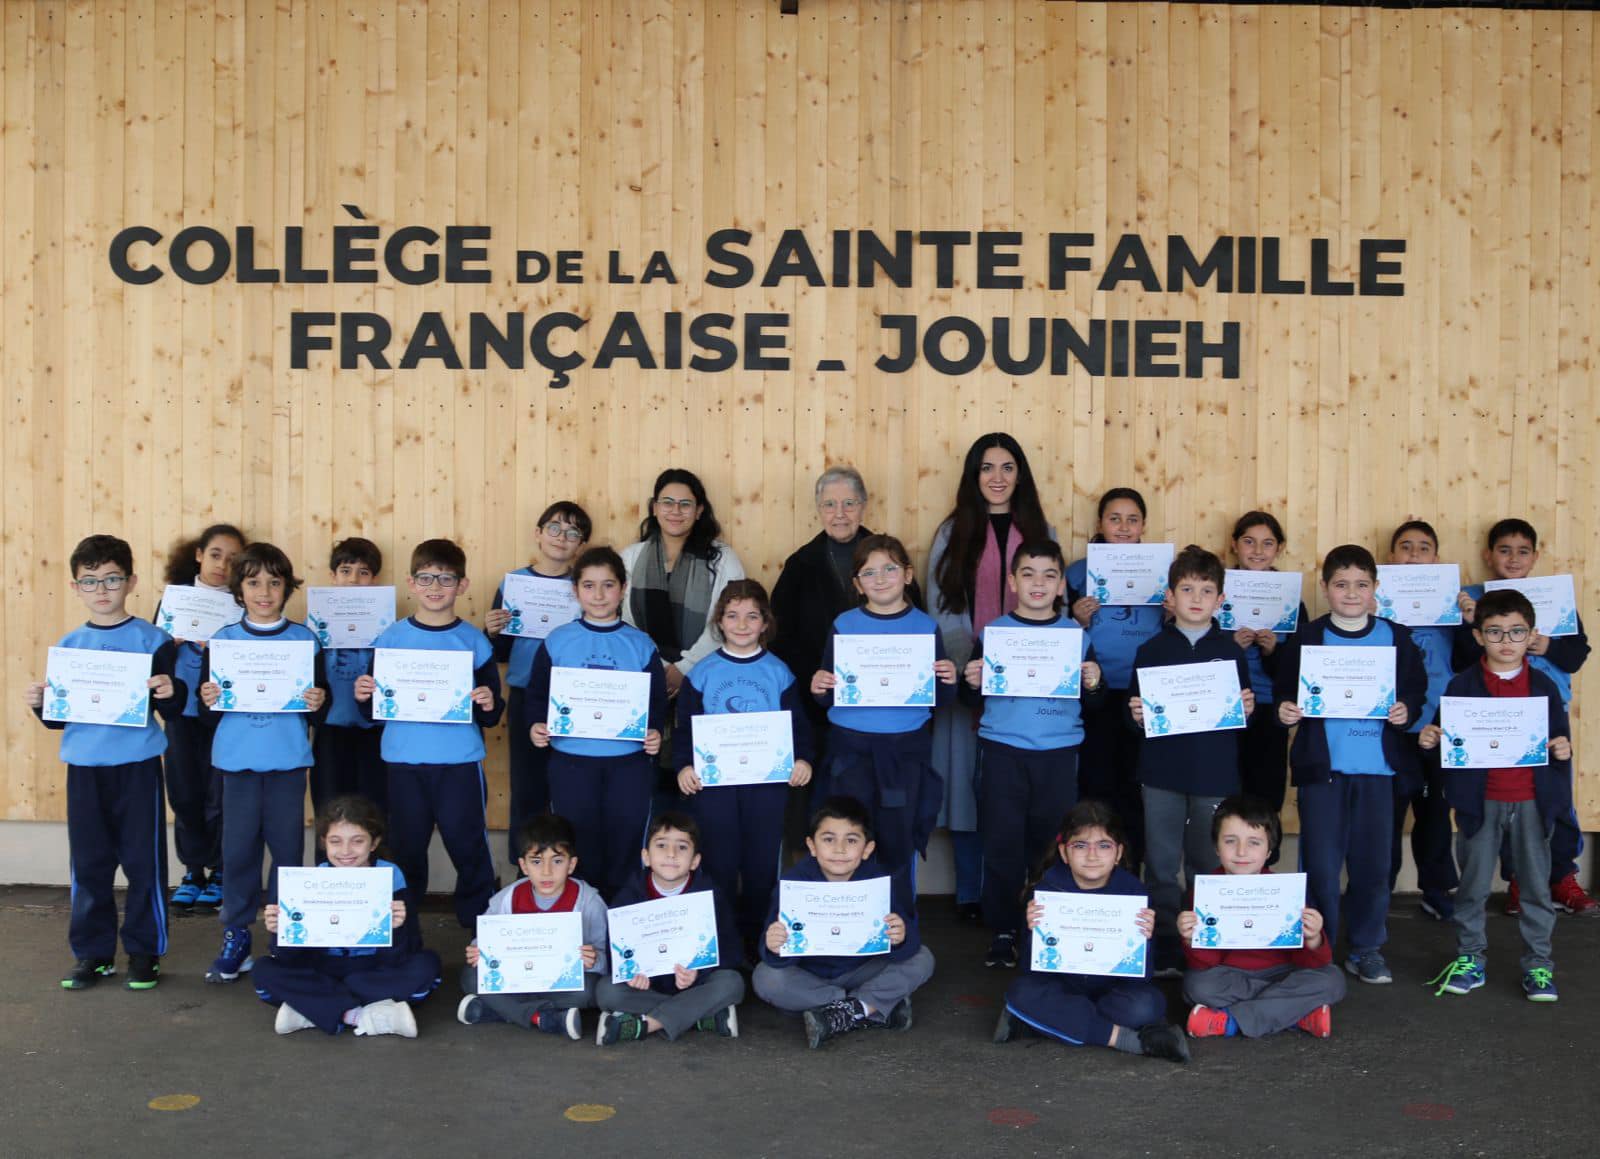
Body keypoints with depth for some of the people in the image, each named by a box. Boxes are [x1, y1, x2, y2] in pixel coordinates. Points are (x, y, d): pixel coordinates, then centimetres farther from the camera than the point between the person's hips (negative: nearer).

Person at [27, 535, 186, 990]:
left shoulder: (152, 640, -2)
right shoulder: (69, 645, 8)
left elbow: (173, 712, -2)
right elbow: (57, 717, 13)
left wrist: (170, 693, -23)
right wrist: (40, 704, -7)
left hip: (138, 765, -3)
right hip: (84, 768, 3)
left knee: (144, 860, 2)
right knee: (88, 863, 8)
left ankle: (144, 951, 15)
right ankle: (91, 952, 20)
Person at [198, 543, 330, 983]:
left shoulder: (304, 640, 3)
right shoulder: (222, 641, 4)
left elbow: (319, 715, 3)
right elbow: (208, 717, 5)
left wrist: (318, 704, -18)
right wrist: (208, 702, -16)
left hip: (288, 762, -1)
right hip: (237, 761, 1)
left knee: (287, 847, 5)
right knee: (238, 848, 5)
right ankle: (235, 936, 17)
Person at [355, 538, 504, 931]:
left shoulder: (474, 641, 2)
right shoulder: (391, 638, 4)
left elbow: (490, 716, 4)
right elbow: (375, 707, 6)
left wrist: (489, 706, -18)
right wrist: (363, 696, -15)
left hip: (460, 762, -1)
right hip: (404, 763, 1)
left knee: (468, 846, 0)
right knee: (406, 848, 11)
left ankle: (480, 924, 15)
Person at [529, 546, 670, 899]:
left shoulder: (641, 645, 3)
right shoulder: (557, 642, 3)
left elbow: (658, 699, 4)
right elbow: (537, 693, 6)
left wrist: (655, 731, -13)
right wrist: (535, 725, -11)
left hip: (629, 762, 0)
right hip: (571, 762, 0)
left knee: (625, 844, 6)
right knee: (576, 849, 7)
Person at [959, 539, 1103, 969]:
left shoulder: (1077, 635, 6)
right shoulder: (992, 633, 3)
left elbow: (1091, 704, 9)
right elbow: (973, 699, 5)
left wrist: (1093, 685, -12)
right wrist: (971, 683, -16)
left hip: (1060, 753, 1)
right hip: (1003, 751, -1)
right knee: (1002, 843, 1)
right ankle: (1002, 931, 13)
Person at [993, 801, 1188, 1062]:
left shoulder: (1133, 890, -11)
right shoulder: (1047, 888, -10)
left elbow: (1140, 977, -11)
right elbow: (1036, 969, -11)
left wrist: (1143, 939, -30)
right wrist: (1035, 932, -30)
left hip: (1113, 987, -1)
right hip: (1063, 985, 1)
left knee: (1146, 1005, -32)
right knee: (1022, 992, -31)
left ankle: (1056, 1020, -17)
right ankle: (1126, 1037, -27)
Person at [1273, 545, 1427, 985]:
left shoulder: (1395, 637, 6)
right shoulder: (1306, 638, 2)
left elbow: (1416, 689, 10)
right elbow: (1285, 691, 4)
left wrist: (1406, 709, -11)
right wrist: (1285, 710, -17)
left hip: (1377, 767, 2)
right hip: (1322, 766, -1)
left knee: (1373, 862, 7)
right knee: (1320, 864, 0)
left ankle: (1367, 949, 22)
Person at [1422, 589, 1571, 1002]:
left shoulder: (1544, 686, 3)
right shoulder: (1463, 685, -1)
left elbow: (1559, 740, 7)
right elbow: (1447, 740, 2)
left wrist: (1563, 751, -14)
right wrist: (1431, 740, -19)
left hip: (1532, 801, 1)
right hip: (1480, 801, -1)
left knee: (1536, 886, 8)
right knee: (1473, 886, 9)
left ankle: (1538, 964, 19)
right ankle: (1469, 958, 22)